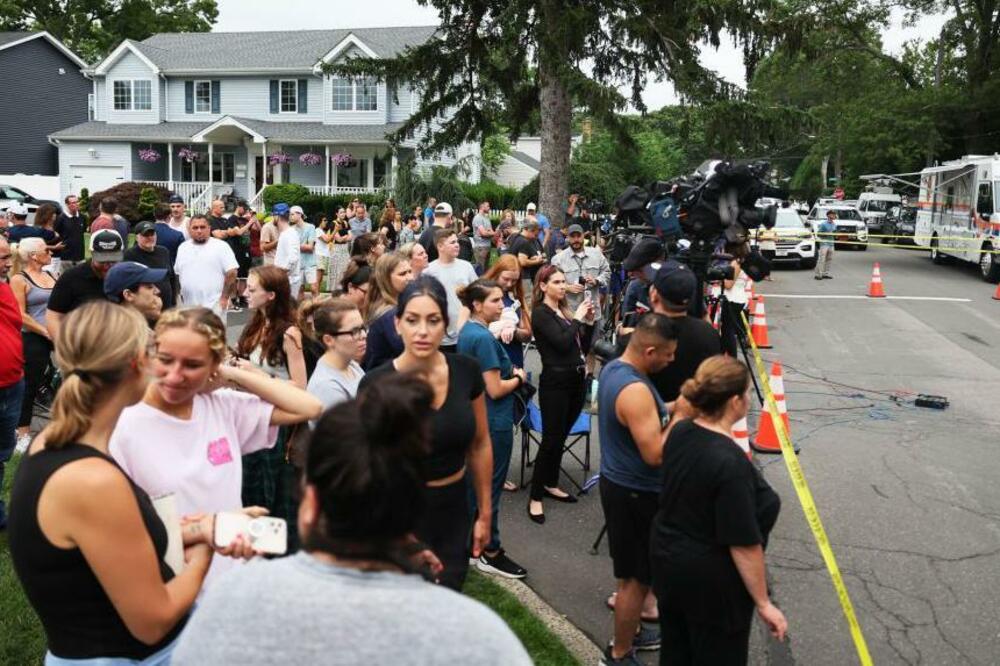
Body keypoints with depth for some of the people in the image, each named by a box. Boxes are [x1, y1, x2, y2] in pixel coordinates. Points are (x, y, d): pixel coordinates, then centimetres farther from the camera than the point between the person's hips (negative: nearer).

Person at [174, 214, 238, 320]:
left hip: (214, 306, -5)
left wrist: (224, 297, -12)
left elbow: (231, 273, -8)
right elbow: (178, 273, 19)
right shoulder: (183, 247, 13)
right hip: (188, 306, 5)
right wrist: (181, 296, 11)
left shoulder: (221, 246, -4)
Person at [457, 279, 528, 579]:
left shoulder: (467, 331, 6)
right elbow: (495, 390, -23)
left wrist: (509, 371, 6)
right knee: (490, 486, 2)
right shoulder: (484, 338, -22)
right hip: (493, 424, -9)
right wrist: (519, 377, -7)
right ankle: (490, 553, 13)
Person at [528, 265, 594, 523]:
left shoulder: (565, 311, 10)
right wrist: (578, 318, -11)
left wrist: (588, 322, 1)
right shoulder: (540, 313, -9)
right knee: (551, 440, -4)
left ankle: (551, 485, 31)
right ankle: (535, 498, 4)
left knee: (560, 437, 16)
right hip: (555, 383, -7)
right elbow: (562, 343, -22)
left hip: (576, 380, 7)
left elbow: (584, 348, 12)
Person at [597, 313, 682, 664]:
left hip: (618, 482, 10)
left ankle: (629, 632, 41)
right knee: (638, 577, 6)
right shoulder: (635, 390, -29)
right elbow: (654, 454, -29)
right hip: (637, 492, -10)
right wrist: (680, 416, -20)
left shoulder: (613, 368, 2)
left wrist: (667, 411, 3)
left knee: (631, 572, 24)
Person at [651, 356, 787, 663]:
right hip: (711, 581, -7)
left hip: (666, 557, 7)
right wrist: (763, 604, -14)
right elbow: (744, 545, -24)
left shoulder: (680, 432, -8)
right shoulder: (731, 463, -30)